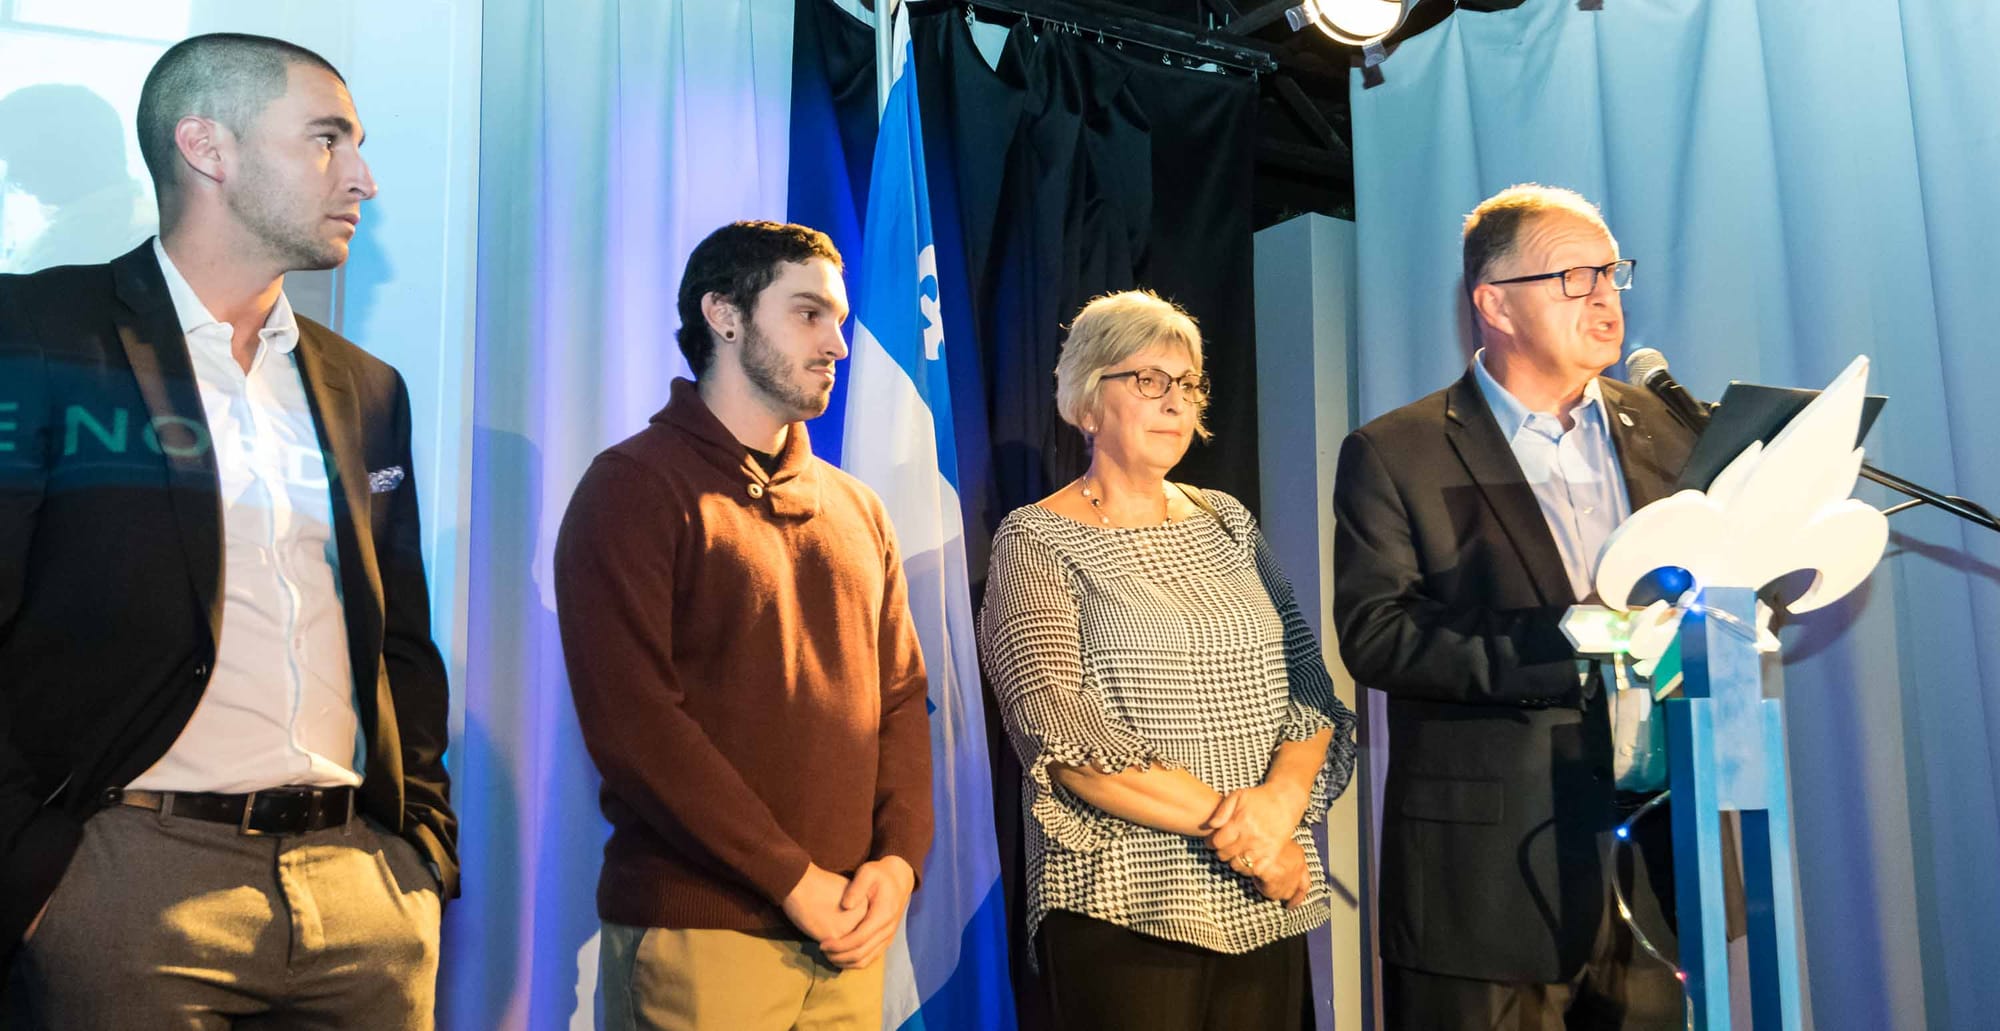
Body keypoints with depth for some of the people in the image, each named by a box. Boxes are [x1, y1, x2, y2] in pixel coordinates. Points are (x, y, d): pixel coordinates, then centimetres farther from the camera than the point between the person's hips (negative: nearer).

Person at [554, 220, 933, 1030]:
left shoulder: (857, 508, 14)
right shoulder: (634, 486, -5)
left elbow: (901, 695, 12)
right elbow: (631, 718, -14)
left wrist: (900, 857, -4)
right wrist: (794, 879, -15)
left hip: (847, 929, 6)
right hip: (695, 932, -5)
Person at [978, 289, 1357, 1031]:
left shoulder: (1228, 523, 11)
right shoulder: (1035, 542, -4)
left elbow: (1309, 683, 5)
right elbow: (1056, 732, -15)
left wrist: (1281, 799, -14)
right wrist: (1226, 822, -18)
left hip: (1266, 904, 5)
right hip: (1123, 907, -4)